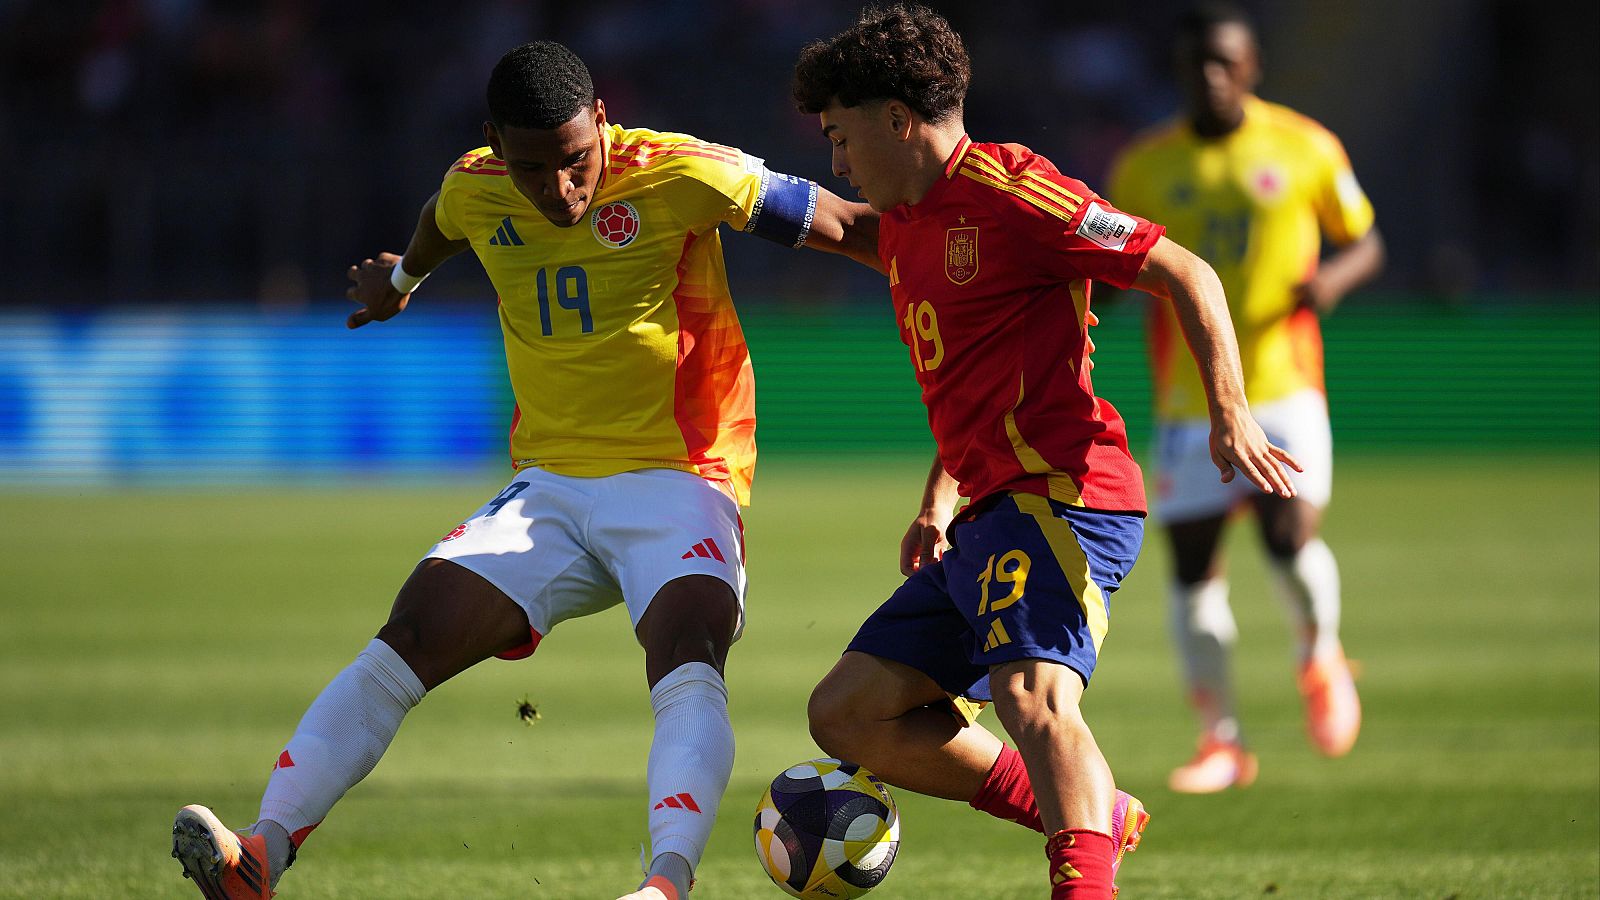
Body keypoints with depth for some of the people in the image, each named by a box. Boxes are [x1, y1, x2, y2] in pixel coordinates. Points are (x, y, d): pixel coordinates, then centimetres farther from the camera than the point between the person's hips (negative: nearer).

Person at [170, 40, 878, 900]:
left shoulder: (683, 177, -12)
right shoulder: (473, 193, 4)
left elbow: (852, 229, -6)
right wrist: (403, 276, 52)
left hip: (675, 480, -4)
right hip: (548, 486, 4)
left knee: (687, 660, -31)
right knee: (410, 637, -14)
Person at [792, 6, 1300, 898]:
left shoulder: (1008, 190, -9)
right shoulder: (901, 226, 20)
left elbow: (1185, 274, -10)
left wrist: (1231, 413, -20)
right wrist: (939, 503, 20)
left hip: (1064, 495, -10)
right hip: (988, 517, 10)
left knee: (1031, 693, -32)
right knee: (847, 713, 7)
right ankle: (1095, 815, 8)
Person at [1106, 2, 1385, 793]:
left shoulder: (1303, 149, 1)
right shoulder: (1145, 168, 4)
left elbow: (1365, 240, 11)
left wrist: (1336, 277, -11)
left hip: (1282, 386, -2)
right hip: (1189, 397, 2)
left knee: (1290, 536, -19)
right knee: (1192, 565, -1)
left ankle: (1320, 654, 14)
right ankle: (1221, 740, 12)